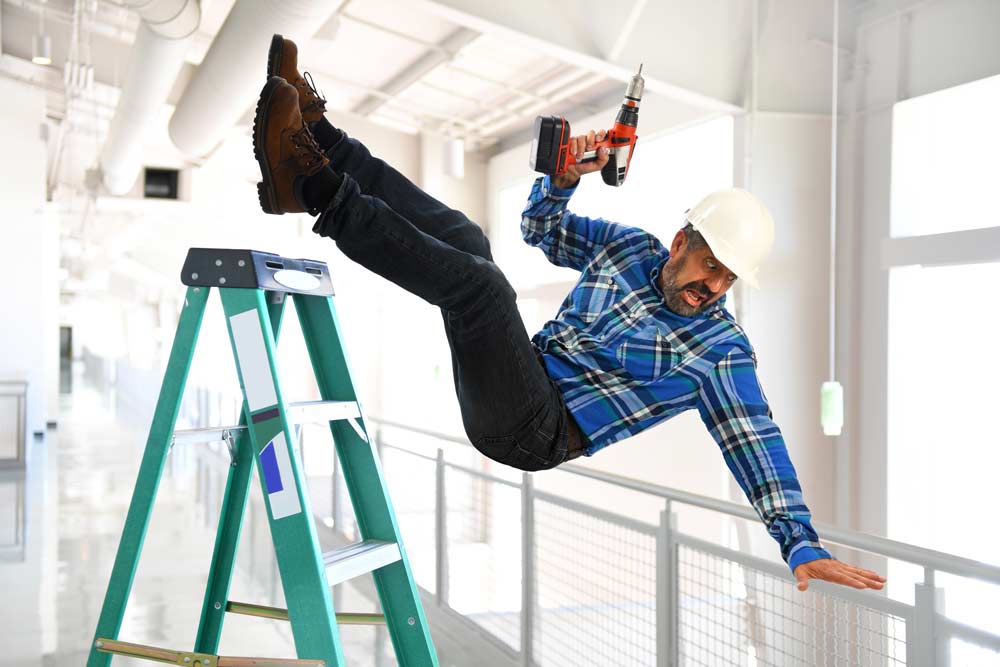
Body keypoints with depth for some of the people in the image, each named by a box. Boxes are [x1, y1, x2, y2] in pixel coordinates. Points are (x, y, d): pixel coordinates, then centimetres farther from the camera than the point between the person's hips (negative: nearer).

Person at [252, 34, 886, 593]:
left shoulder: (722, 349, -8)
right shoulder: (631, 246, 9)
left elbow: (757, 441, -14)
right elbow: (541, 227, 19)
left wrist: (803, 542, -24)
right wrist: (565, 177, -1)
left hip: (537, 433, -7)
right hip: (524, 381, 7)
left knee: (478, 280, -28)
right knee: (462, 235, -1)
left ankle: (320, 193, -27)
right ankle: (317, 136, -8)